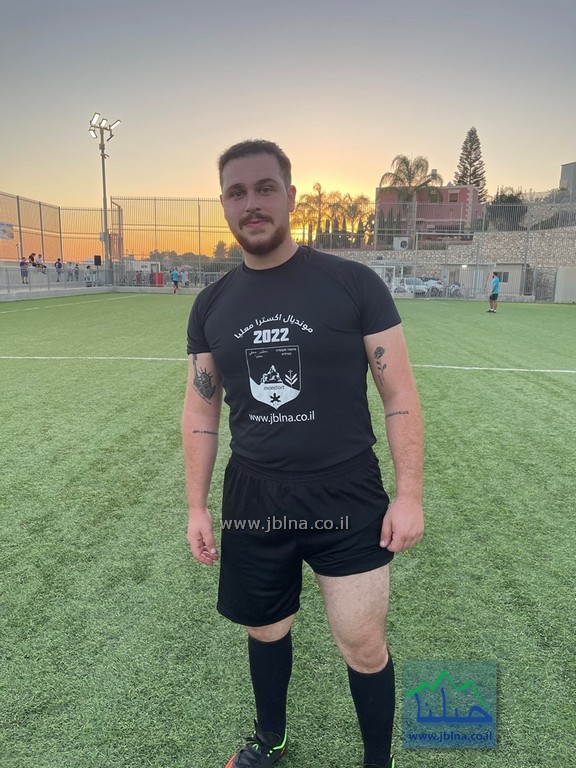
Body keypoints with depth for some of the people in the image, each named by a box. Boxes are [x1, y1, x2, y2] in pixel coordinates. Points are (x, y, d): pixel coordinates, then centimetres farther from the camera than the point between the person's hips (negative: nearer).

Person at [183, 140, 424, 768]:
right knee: (265, 632, 20)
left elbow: (399, 395, -5)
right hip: (252, 503, 3)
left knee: (364, 649, 6)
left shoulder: (354, 284, -7)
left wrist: (409, 495, -9)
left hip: (348, 502, -3)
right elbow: (201, 410, 8)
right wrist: (196, 508, 7)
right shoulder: (211, 305, 3)